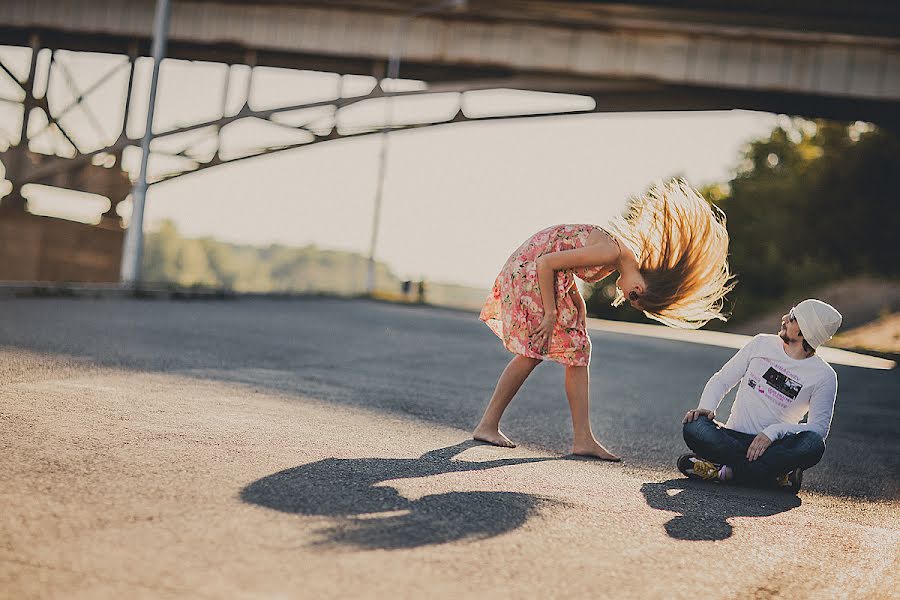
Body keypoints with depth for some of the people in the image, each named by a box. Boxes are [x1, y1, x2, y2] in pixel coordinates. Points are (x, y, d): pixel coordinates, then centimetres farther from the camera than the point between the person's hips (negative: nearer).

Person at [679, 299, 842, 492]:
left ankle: (726, 471, -32)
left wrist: (773, 432, -24)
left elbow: (820, 427, -9)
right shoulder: (762, 343, 7)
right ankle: (775, 475, -30)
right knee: (694, 427, -30)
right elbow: (721, 380, 10)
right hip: (733, 438, 2)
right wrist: (706, 407, -11)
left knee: (813, 444, -35)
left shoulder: (824, 376, -2)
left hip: (774, 445, -2)